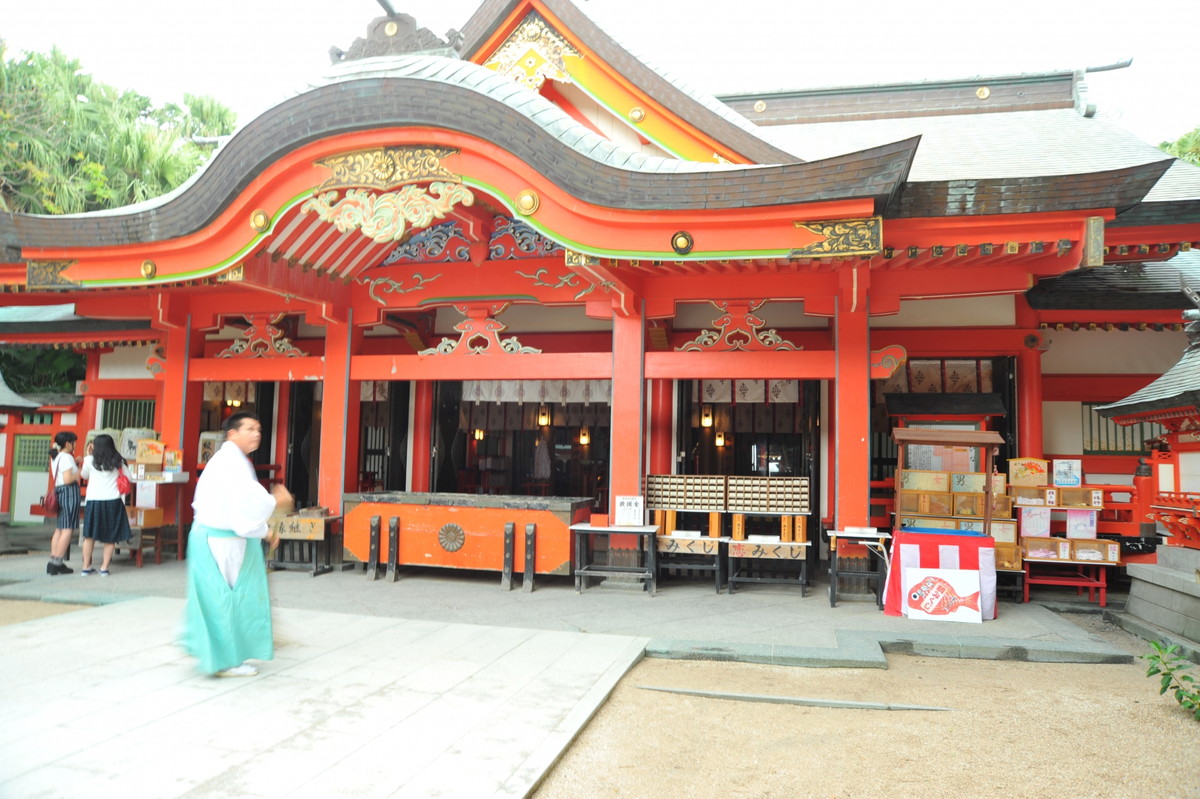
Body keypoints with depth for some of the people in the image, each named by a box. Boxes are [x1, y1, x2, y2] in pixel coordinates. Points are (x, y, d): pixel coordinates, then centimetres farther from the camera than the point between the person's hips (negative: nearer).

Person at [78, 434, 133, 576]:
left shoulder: (90, 460, -1)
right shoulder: (118, 461, 0)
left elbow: (84, 475, 17)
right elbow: (129, 477, 7)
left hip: (94, 500, 0)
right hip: (113, 501, 0)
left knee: (90, 535, 10)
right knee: (110, 536, 7)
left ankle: (86, 567, 14)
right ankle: (104, 568, 6)